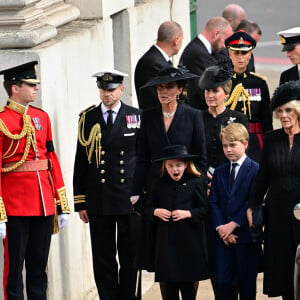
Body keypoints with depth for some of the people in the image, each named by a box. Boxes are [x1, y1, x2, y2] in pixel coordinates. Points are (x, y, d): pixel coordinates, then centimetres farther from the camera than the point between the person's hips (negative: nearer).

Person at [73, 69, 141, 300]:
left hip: (130, 199, -1)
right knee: (103, 259, 3)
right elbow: (80, 162, 6)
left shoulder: (137, 117, 4)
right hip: (98, 201, 1)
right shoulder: (88, 119, 6)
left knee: (129, 256, 3)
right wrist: (80, 202, 2)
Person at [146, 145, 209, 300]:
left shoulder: (196, 183, 0)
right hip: (166, 240, 3)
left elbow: (205, 209, -2)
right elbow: (148, 209, 15)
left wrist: (188, 213, -16)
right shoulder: (160, 185, 10)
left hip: (189, 241, -3)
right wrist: (156, 212, -7)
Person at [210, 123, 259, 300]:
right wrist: (220, 227, -7)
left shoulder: (255, 170, -3)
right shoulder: (219, 173, 14)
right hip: (223, 235, 4)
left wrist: (233, 224, -14)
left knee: (246, 283, 1)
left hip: (245, 234, -4)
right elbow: (214, 202, 8)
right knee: (223, 281, 0)